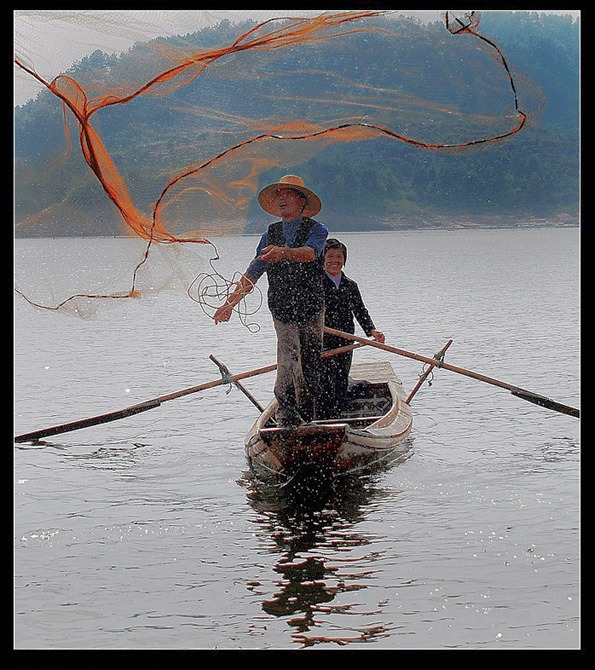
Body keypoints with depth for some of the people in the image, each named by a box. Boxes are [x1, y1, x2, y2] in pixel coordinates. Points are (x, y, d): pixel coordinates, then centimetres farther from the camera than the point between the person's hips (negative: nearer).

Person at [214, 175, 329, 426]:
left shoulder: (317, 230, -1)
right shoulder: (270, 235, 10)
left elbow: (309, 253, -24)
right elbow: (252, 274, 10)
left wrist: (285, 252, -45)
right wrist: (230, 302, 0)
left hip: (313, 311, -1)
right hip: (282, 312, 1)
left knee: (311, 367, 4)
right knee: (289, 360, -16)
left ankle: (307, 418, 15)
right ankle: (286, 412, -13)